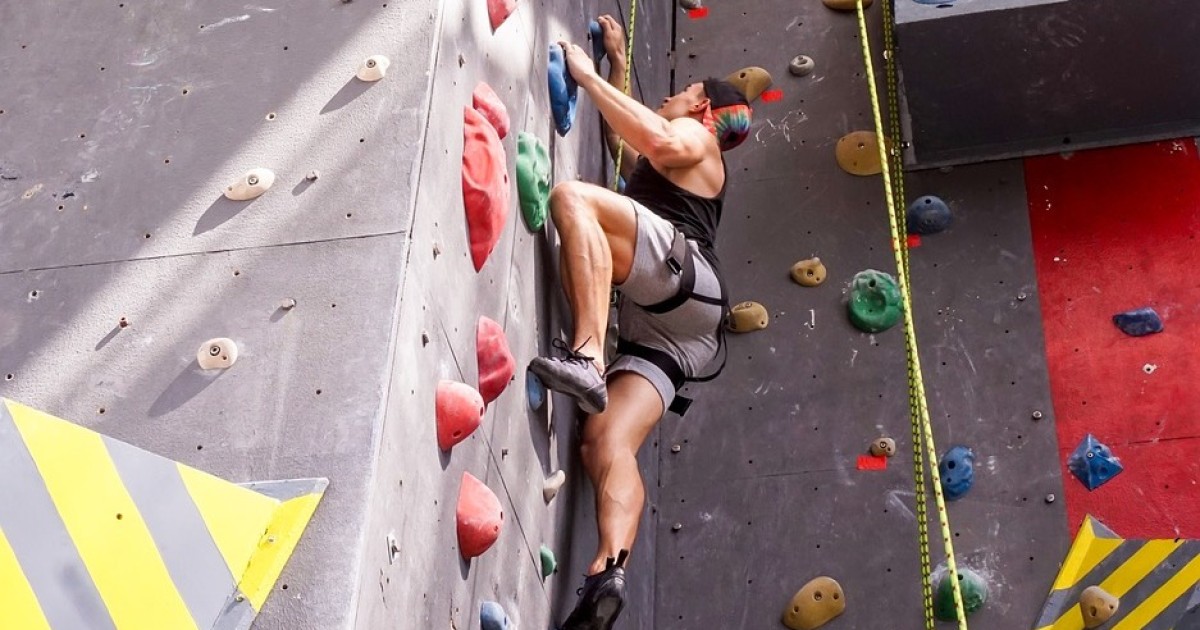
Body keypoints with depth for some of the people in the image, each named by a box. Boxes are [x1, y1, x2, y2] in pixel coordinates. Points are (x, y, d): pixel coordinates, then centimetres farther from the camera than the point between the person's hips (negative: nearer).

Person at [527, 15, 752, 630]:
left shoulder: (695, 138, 17)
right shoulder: (661, 167, 41)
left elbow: (659, 140, -8)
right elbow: (623, 137, 60)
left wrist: (587, 73, -2)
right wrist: (618, 64, 56)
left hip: (682, 269, -8)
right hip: (661, 326, 8)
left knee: (572, 197, -27)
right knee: (607, 439, -13)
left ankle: (587, 356, -44)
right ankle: (608, 574, -32)